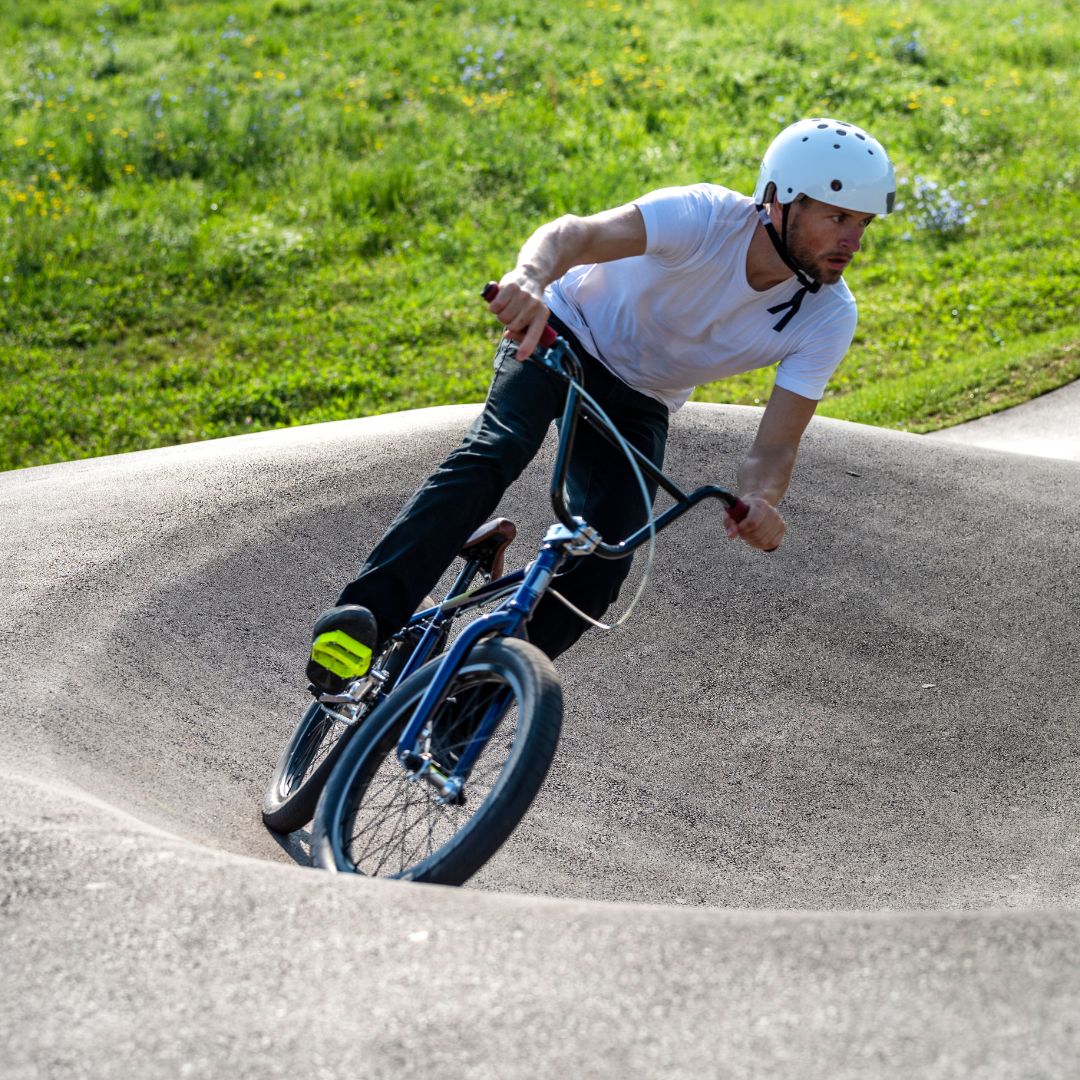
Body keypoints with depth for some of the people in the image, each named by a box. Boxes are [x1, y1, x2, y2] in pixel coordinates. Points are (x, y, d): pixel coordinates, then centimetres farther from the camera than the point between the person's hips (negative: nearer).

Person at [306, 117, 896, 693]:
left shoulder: (829, 318, -20)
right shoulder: (706, 218, -31)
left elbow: (776, 444, -23)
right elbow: (576, 233, -45)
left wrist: (762, 501, -47)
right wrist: (532, 276, -69)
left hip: (637, 405, 3)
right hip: (568, 334, -3)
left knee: (606, 560, -16)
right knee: (493, 452, -31)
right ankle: (363, 615, -36)